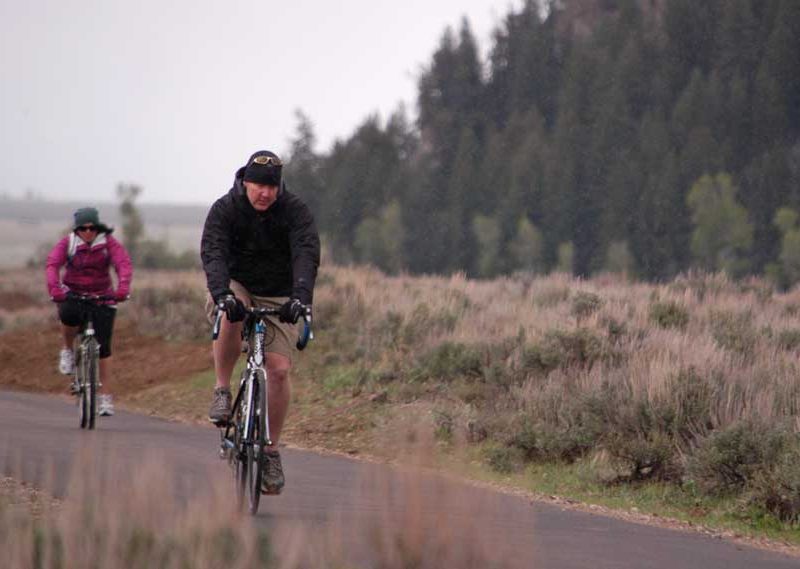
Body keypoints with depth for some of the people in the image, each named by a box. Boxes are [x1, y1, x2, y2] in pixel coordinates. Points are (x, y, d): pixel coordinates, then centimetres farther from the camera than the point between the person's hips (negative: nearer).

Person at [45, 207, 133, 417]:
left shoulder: (109, 244, -8)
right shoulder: (68, 243, -7)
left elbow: (124, 264, -23)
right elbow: (53, 264, -22)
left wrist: (123, 287, -43)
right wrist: (54, 287, -42)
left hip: (102, 297, 0)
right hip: (72, 294, 0)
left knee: (103, 348, -5)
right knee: (68, 315, -36)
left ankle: (106, 397, 4)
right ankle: (67, 350, -5)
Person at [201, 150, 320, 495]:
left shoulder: (295, 211, -14)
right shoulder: (224, 209, -16)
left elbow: (307, 255, -28)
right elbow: (212, 253, -29)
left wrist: (301, 296, -46)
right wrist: (221, 294, -48)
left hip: (278, 297, 1)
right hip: (235, 287, -1)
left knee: (279, 369, -12)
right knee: (230, 317, -37)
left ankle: (271, 452, -1)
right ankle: (222, 391, -18)